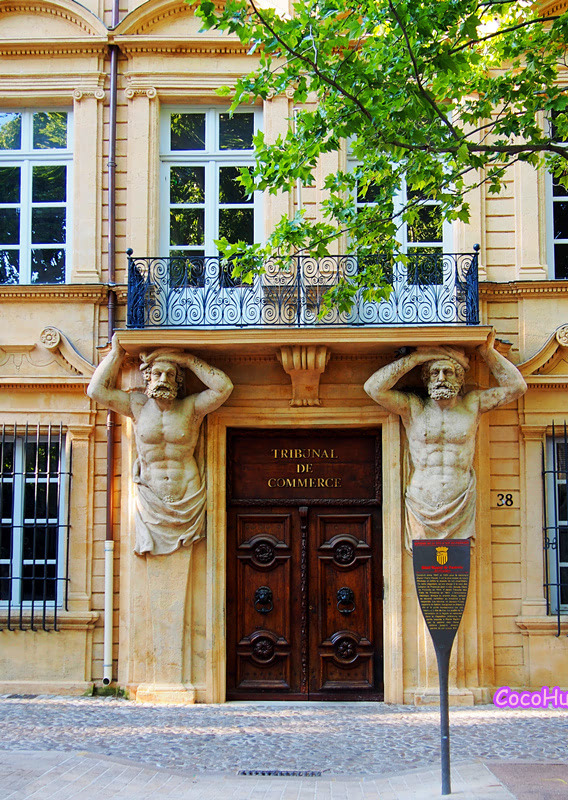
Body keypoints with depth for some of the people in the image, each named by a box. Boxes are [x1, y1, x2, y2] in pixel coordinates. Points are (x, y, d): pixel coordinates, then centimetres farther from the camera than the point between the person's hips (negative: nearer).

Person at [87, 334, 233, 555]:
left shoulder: (191, 407, 0)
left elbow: (224, 388, -12)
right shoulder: (138, 406, 4)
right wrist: (116, 352, 1)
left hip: (188, 499, -1)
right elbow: (97, 390, 0)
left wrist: (187, 359, -10)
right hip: (150, 501, 1)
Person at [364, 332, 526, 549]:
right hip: (421, 510, -1)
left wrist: (487, 352, 2)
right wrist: (416, 357, -6)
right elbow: (373, 387, -7)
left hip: (460, 508, 1)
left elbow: (516, 386, 8)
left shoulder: (472, 405, 10)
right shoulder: (412, 407, 5)